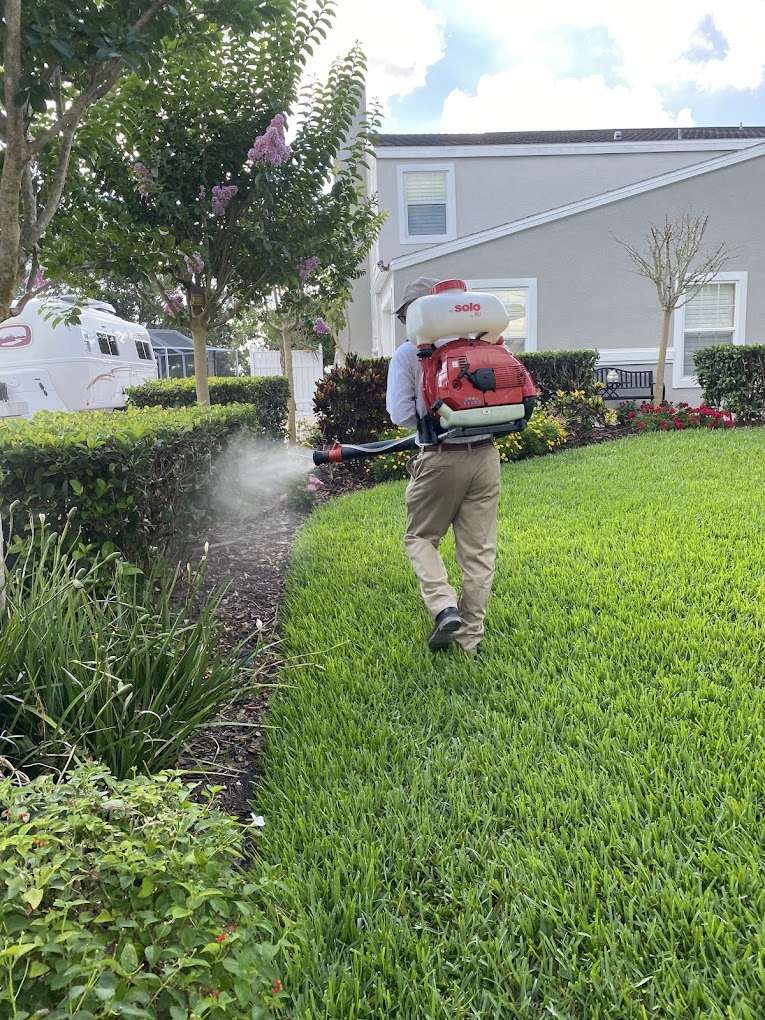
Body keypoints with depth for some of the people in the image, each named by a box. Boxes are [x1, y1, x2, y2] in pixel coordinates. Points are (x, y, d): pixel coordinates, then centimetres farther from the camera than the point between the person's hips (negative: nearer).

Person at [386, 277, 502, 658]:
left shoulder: (407, 353, -4)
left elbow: (400, 414, -5)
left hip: (439, 460, -3)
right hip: (485, 455, 4)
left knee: (420, 538, 16)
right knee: (479, 549, 10)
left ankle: (445, 608, -4)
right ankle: (470, 637, 17)